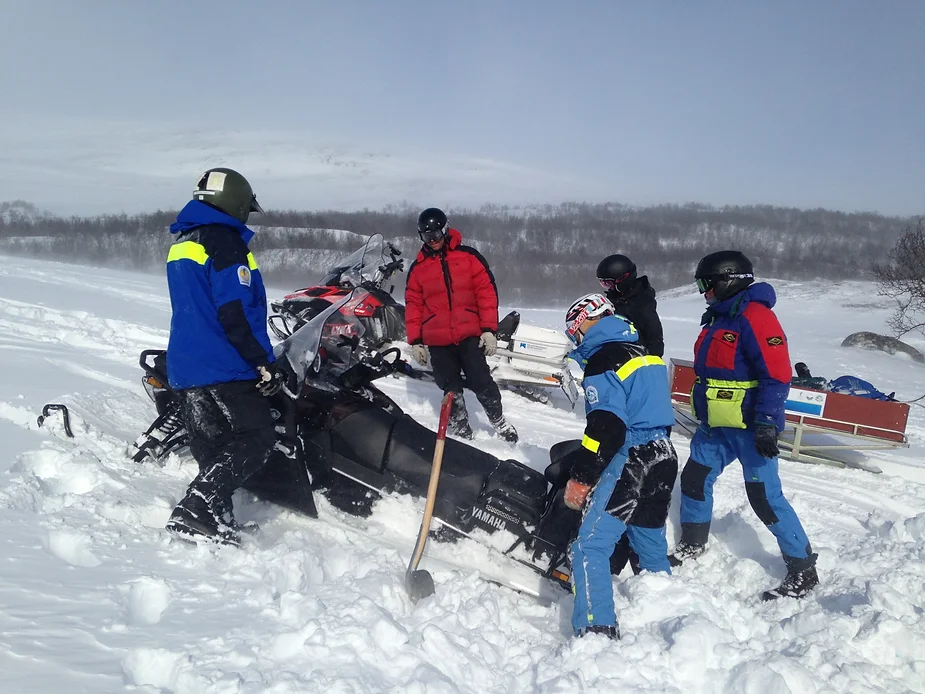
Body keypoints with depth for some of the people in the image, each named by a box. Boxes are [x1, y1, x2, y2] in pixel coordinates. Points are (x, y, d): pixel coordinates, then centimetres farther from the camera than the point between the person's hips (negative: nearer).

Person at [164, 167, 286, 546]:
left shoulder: (181, 241, 18)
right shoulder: (224, 241, -11)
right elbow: (234, 312, -20)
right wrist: (265, 362, -17)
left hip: (183, 365, 9)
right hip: (223, 365, -9)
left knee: (211, 446, 11)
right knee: (255, 438, -5)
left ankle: (219, 521, 12)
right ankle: (198, 509, -14)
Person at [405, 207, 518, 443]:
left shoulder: (468, 256, 1)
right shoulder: (418, 267, 9)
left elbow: (486, 291, -2)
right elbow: (413, 305, 10)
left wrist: (489, 329, -8)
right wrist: (415, 341, 4)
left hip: (470, 335, -2)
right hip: (437, 341, 2)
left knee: (481, 383, -4)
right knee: (451, 389, 9)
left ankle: (499, 421, 16)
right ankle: (461, 428, 22)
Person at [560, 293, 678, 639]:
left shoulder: (603, 361, -12)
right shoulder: (641, 352, 15)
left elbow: (606, 426, -20)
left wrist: (580, 478, -16)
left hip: (630, 461, -9)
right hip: (663, 455, 9)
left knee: (590, 546, -8)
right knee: (651, 543, 21)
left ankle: (597, 630, -11)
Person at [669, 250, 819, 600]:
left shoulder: (755, 317, -17)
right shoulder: (720, 318, 14)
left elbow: (777, 375, -23)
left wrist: (766, 423, -26)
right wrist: (703, 415, 26)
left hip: (750, 428, -9)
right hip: (715, 426, 9)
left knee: (765, 498, -6)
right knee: (693, 480, 14)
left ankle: (803, 571, 9)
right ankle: (692, 544, 34)